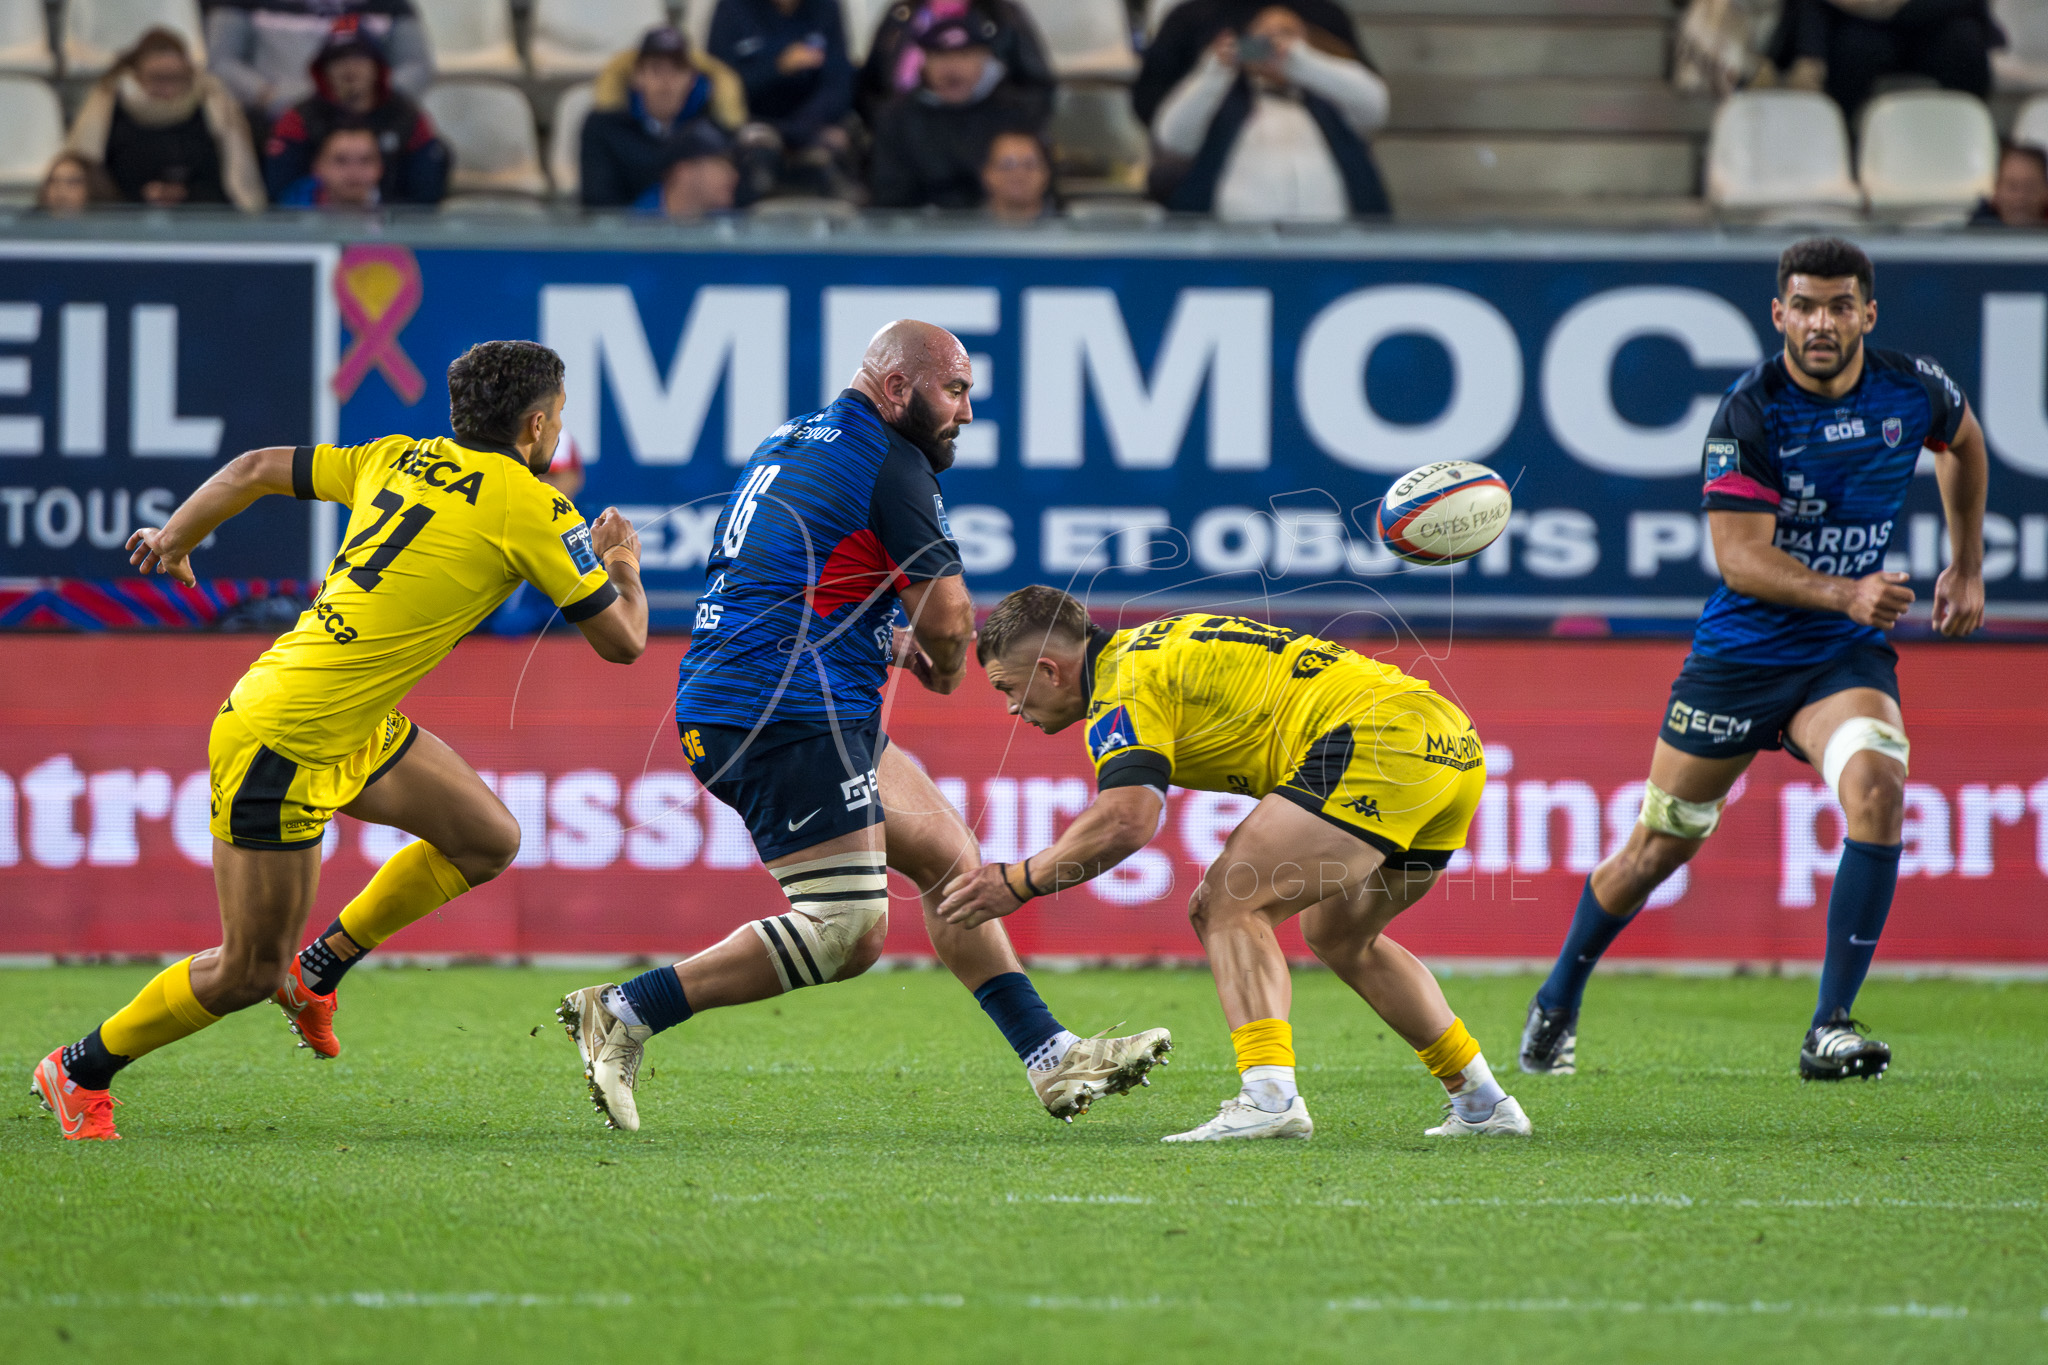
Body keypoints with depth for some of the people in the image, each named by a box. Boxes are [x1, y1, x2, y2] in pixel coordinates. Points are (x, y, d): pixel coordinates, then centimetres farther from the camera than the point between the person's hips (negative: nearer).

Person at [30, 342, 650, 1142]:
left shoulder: (398, 459, 7)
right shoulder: (532, 509, -13)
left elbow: (256, 469, 13)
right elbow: (622, 641, -7)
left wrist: (174, 540, 28)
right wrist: (622, 565, 14)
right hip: (280, 744, -9)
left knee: (489, 841, 12)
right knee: (247, 972, 1)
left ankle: (321, 967, 23)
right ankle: (81, 1071, 18)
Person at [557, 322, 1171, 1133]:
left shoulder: (793, 442, 20)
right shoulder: (890, 464, -9)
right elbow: (949, 617, -10)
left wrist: (889, 642, 20)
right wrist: (944, 672, 14)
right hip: (790, 716, -11)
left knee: (950, 858, 14)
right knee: (848, 933, -13)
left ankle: (1052, 1060, 15)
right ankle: (625, 1012, -12)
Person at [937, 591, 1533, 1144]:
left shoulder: (1121, 684, -5)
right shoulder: (1159, 645, 24)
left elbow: (1126, 822, -19)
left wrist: (1020, 882, -8)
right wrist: (1239, 868, 22)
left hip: (1381, 742, -10)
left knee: (1228, 908, -11)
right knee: (1336, 935, 26)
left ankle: (1270, 1096, -26)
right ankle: (1483, 1103, 30)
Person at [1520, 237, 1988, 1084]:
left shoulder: (1913, 390, -5)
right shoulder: (1749, 412, -17)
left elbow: (1963, 444, 20)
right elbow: (1740, 559, -22)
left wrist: (1968, 566, 18)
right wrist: (1844, 591, -36)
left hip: (1846, 657, 2)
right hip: (1739, 654, -2)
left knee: (1877, 787, -28)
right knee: (1659, 848, 7)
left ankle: (1829, 1029, -22)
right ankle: (1557, 1002, 34)